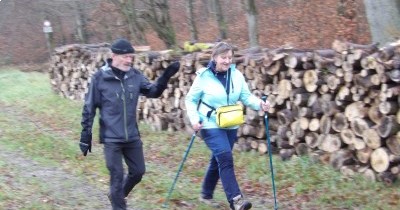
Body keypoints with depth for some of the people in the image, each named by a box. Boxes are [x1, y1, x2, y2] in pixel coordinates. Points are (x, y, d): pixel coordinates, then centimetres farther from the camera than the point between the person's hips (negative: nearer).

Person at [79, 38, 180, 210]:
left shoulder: (135, 75, -1)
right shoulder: (100, 78, -12)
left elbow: (153, 92, 2)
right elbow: (89, 108, -6)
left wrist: (165, 77, -15)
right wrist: (85, 135, -5)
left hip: (132, 137, 5)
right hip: (111, 138, -5)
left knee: (138, 172, 15)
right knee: (117, 176, -2)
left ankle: (117, 195, 40)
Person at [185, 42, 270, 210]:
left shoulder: (237, 75, 1)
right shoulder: (204, 76, -11)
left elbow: (246, 97, 1)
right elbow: (190, 100, -4)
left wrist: (259, 103, -19)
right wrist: (194, 119, -16)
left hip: (230, 126, 6)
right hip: (211, 125, -5)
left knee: (218, 160, 15)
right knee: (225, 158, -19)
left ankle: (206, 194, 33)